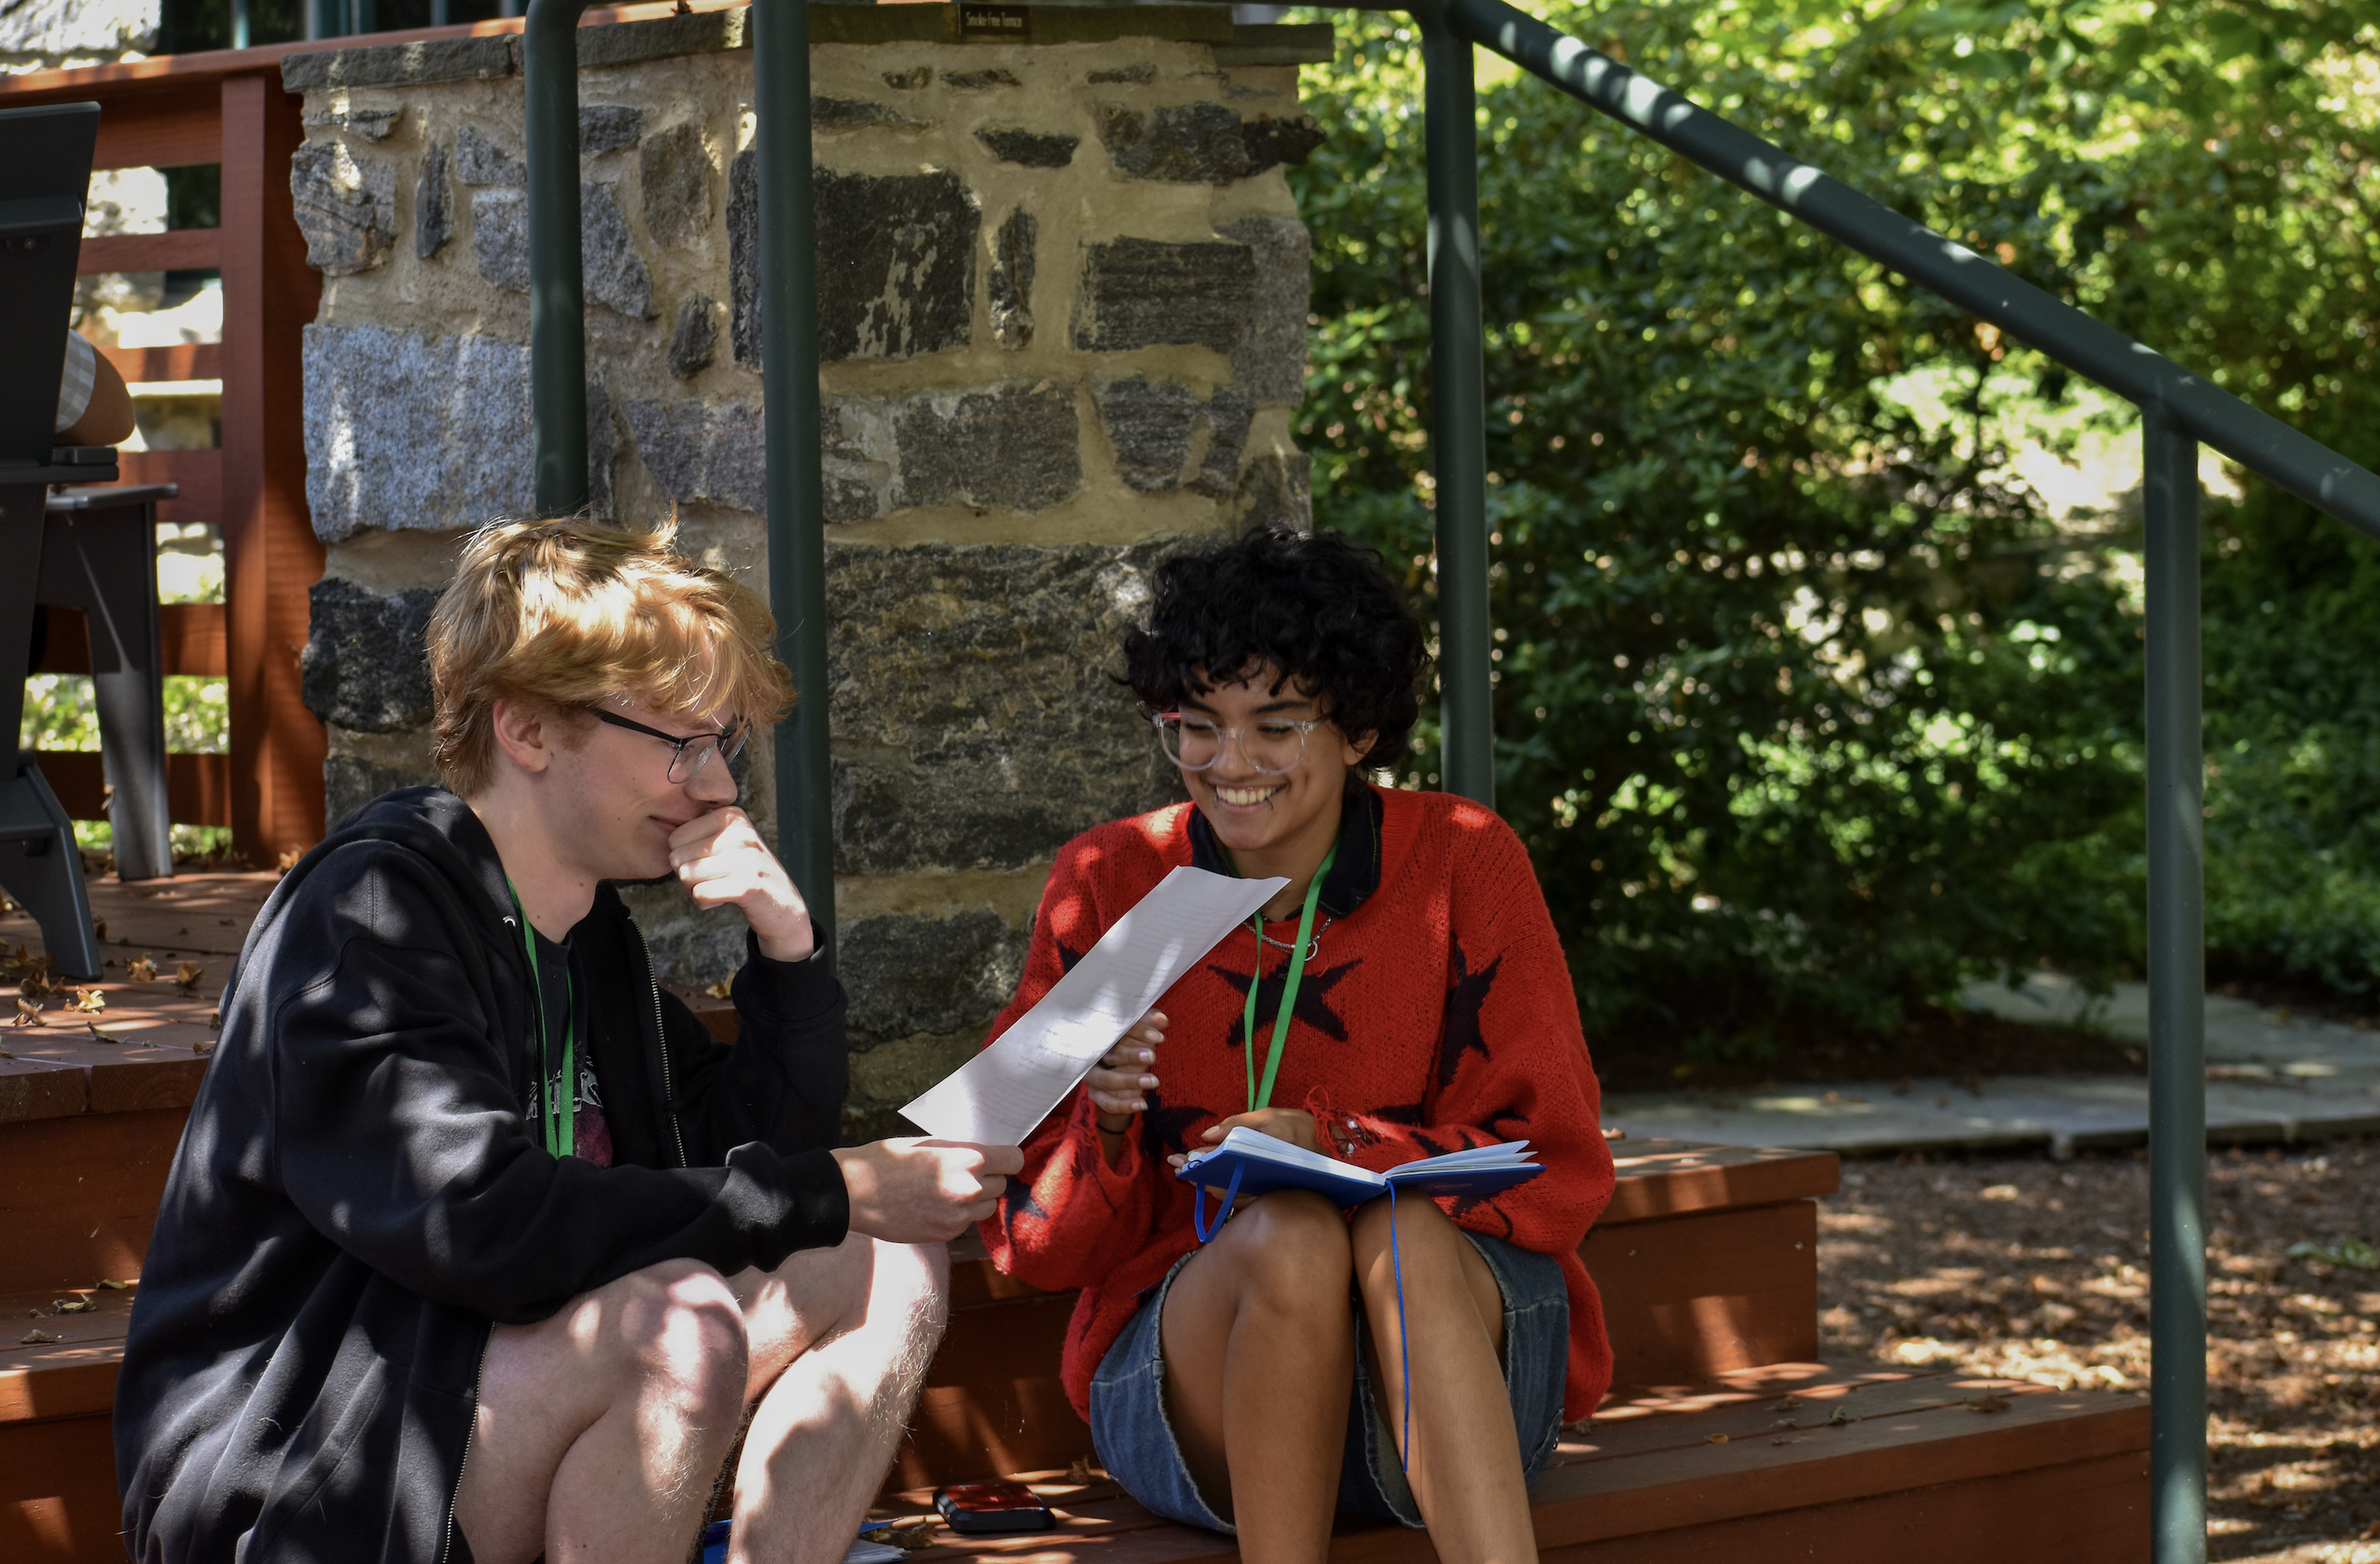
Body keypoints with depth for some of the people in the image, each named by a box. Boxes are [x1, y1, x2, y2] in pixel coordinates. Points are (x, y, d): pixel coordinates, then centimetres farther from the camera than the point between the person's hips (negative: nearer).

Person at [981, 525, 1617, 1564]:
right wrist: (1103, 1121, -20)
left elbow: (1555, 1173, -3)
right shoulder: (1108, 884, 2)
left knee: (1399, 1233, -33)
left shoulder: (1462, 863, 1)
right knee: (1288, 1237, -32)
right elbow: (1034, 1245, 2)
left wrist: (1336, 1147, -19)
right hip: (1192, 1370, 0)